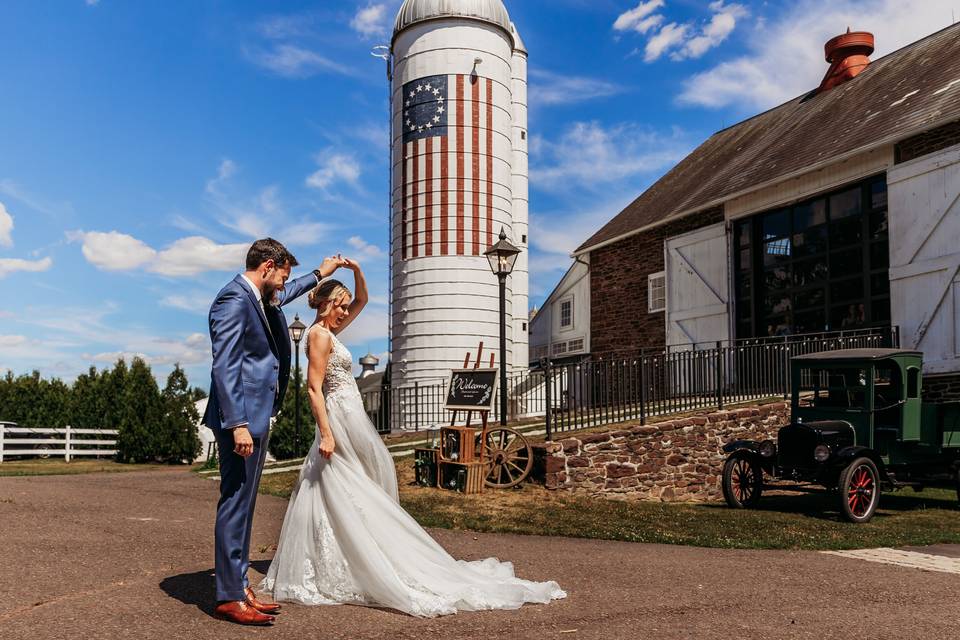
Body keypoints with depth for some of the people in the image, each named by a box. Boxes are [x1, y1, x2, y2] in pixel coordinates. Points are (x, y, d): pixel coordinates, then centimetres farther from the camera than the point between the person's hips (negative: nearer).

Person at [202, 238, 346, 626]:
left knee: (243, 506, 12)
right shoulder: (234, 299, -14)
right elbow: (224, 366, -20)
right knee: (235, 504, -5)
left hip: (257, 416, 10)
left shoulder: (261, 298, 17)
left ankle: (239, 586, 19)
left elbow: (283, 296, 42)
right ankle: (229, 598, 2)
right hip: (241, 418, -10)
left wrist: (319, 275, 50)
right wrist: (237, 424, -25)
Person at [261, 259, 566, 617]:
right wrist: (325, 434, -23)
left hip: (351, 422, 10)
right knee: (343, 499, -4)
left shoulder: (329, 331, 14)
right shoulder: (319, 335, -11)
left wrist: (356, 270, 7)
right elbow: (314, 388, -18)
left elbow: (362, 301, 23)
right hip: (339, 423, -10)